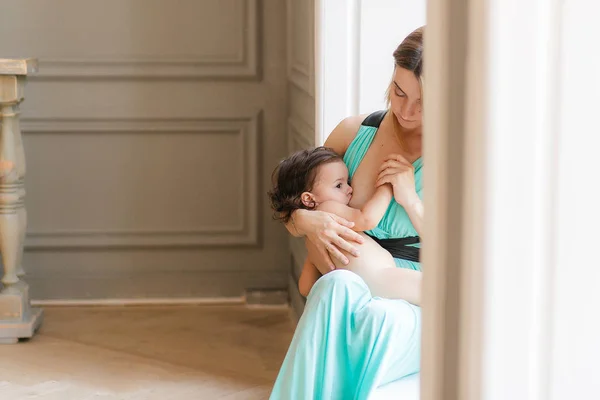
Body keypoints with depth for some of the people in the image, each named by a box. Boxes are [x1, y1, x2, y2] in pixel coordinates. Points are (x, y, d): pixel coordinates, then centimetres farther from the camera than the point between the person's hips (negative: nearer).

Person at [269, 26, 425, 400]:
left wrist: (412, 202, -13)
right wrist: (307, 221, -10)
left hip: (417, 309, -2)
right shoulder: (355, 132, 6)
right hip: (347, 298, 2)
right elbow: (290, 210, 15)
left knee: (381, 318, -39)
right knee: (338, 286, -35)